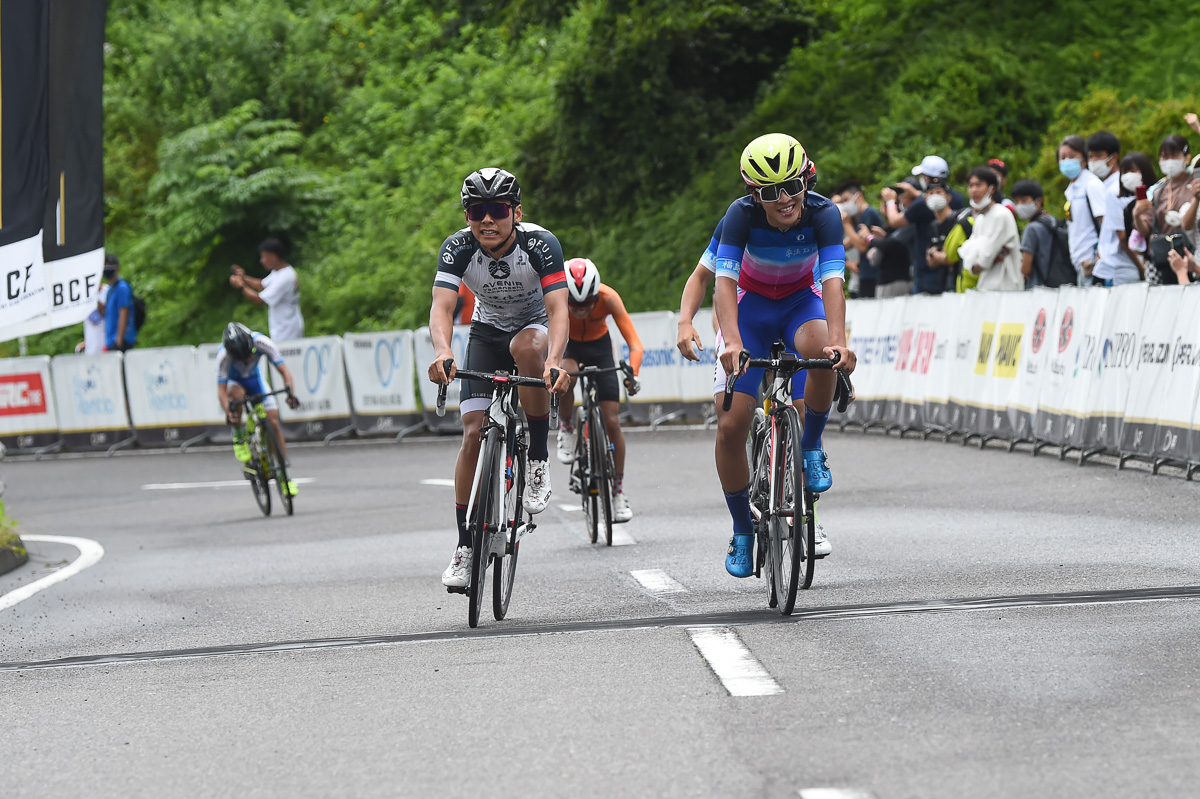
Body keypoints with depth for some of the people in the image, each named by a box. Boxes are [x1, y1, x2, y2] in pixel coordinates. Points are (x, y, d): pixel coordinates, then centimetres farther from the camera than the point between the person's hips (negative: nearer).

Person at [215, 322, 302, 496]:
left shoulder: (262, 343, -32)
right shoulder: (224, 355, -36)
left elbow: (284, 371, -29)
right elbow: (221, 390, -33)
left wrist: (290, 393, -46)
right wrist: (228, 411, -51)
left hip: (254, 379, 2)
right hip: (234, 381, -2)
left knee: (274, 422, -10)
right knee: (237, 393, -39)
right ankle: (238, 438, -15)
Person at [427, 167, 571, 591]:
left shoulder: (540, 244, -28)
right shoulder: (458, 248, -22)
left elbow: (558, 309, -37)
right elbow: (441, 306, -33)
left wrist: (554, 360, -56)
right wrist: (442, 352, -55)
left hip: (534, 327, -2)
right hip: (486, 333, 2)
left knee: (527, 348, -39)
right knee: (474, 433, -12)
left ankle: (538, 460, -23)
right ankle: (465, 547, -3)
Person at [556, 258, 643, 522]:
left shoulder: (608, 297, -33)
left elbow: (635, 344, -35)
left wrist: (632, 374, -52)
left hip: (599, 345, 1)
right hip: (568, 345, -1)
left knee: (612, 422, -6)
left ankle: (619, 493, 7)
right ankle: (566, 431, -9)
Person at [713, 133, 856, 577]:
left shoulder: (823, 214, -27)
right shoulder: (742, 215, -27)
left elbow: (832, 280, -37)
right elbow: (725, 280, -36)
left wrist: (837, 341, -54)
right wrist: (732, 341, -53)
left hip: (802, 303, 0)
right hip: (752, 307, 0)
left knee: (822, 352, -38)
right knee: (730, 427, -10)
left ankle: (811, 449, -13)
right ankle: (742, 531, 10)